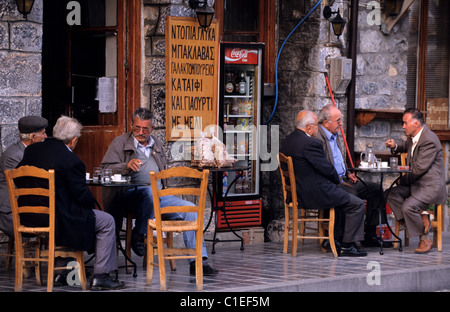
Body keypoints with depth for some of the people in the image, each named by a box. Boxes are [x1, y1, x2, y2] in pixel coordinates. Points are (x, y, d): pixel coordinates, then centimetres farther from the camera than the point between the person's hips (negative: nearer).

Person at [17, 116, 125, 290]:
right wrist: (92, 202, 8)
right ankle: (100, 277, 8)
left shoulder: (31, 150, 3)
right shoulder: (71, 161, -19)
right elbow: (83, 197, -15)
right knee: (107, 222, 8)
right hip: (57, 220, -8)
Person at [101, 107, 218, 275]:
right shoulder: (120, 142, 8)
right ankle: (138, 234, -16)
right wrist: (127, 166, -21)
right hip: (132, 193, -5)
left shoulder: (157, 145, 25)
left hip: (159, 195, 5)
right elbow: (105, 169, -4)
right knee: (150, 192, -41)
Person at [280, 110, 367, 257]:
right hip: (316, 195, -10)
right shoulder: (310, 144, -22)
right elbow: (326, 168, -18)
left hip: (299, 193, 10)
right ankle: (347, 246, 1)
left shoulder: (287, 141, 9)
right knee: (357, 204, 0)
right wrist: (337, 180, 4)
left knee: (345, 198, 28)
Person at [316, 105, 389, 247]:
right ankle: (337, 239, -24)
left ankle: (370, 235, 7)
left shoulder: (333, 135, 17)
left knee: (375, 189, 5)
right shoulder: (318, 138, -16)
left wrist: (347, 174, 12)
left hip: (341, 179, 11)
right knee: (350, 193, -35)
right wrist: (339, 181, -20)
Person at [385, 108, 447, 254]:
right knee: (392, 194, -7)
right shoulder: (413, 137, 9)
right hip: (416, 183, 10)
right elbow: (406, 145, 35)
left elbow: (419, 168, -22)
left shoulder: (429, 140, -21)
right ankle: (421, 218, -11)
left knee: (408, 207, -26)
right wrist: (395, 146, 12)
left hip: (430, 185, -10)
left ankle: (425, 239, -7)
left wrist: (403, 180, -9)